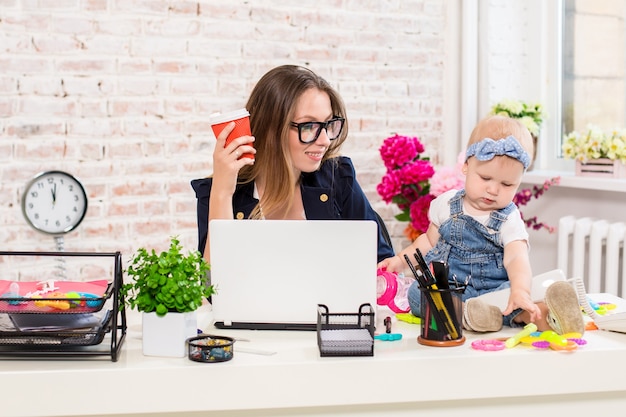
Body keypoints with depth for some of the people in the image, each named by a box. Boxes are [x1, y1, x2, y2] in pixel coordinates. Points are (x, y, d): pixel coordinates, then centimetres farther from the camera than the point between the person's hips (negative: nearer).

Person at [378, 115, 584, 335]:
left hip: (492, 290, -2)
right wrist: (400, 260, 10)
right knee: (416, 292, -30)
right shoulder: (447, 205, 6)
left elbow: (517, 259, -22)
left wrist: (520, 290, -43)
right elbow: (430, 241, 23)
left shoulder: (509, 221, -4)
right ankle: (463, 313, -50)